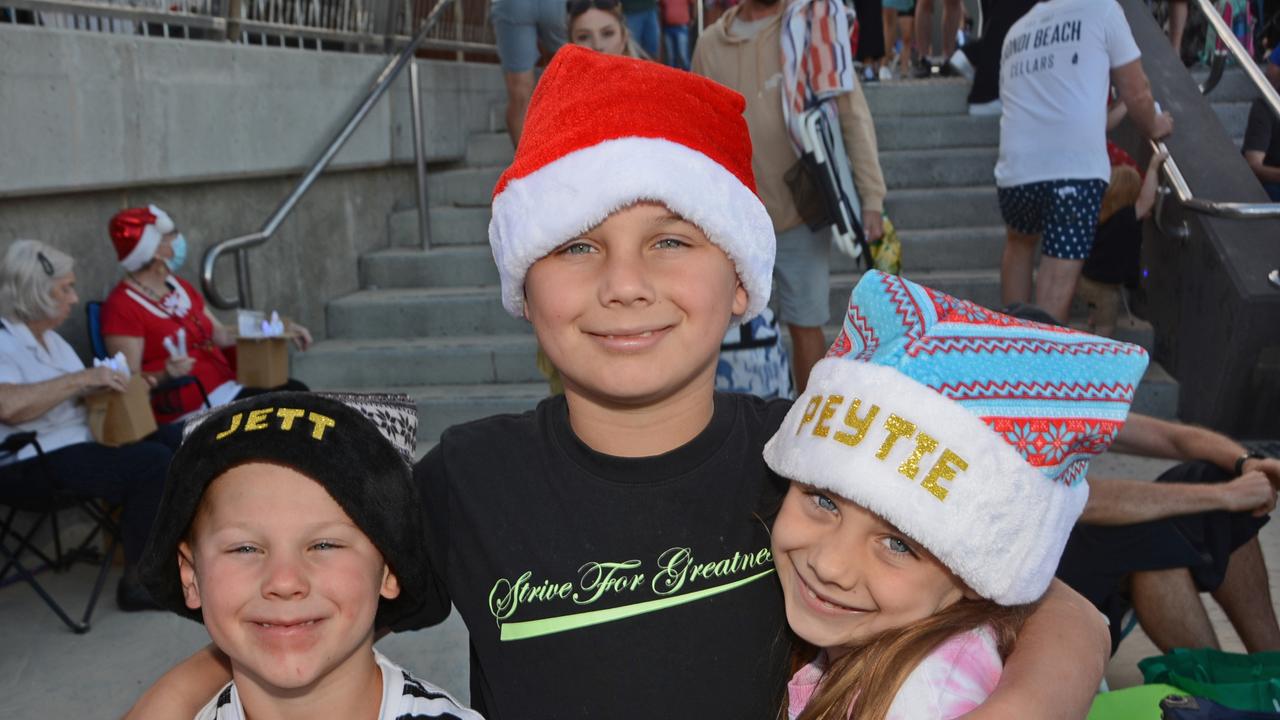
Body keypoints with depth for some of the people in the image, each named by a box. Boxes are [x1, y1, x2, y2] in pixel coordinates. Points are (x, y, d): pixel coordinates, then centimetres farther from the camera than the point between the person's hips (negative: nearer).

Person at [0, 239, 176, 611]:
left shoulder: (50, 338, 16)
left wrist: (116, 386, 2)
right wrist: (82, 378, -25)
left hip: (82, 441, 9)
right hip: (34, 464, -9)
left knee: (172, 441, -3)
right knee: (152, 462, -25)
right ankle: (139, 581, -13)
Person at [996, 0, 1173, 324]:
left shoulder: (1016, 31, 23)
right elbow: (1136, 93, 9)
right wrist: (1154, 127, 31)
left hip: (1016, 165, 5)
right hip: (1077, 165, -5)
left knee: (1019, 243, 28)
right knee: (1059, 275, -3)